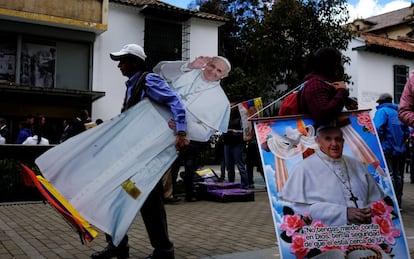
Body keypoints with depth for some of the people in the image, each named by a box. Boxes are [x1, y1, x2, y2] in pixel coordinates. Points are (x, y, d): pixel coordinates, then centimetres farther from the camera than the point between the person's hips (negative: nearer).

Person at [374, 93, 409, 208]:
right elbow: (407, 132, 14)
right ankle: (398, 203, 18)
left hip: (386, 149, -7)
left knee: (389, 176, -7)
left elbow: (378, 129, -21)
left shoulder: (382, 111, -6)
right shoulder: (398, 112, 14)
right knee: (398, 176, 11)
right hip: (400, 150, 7)